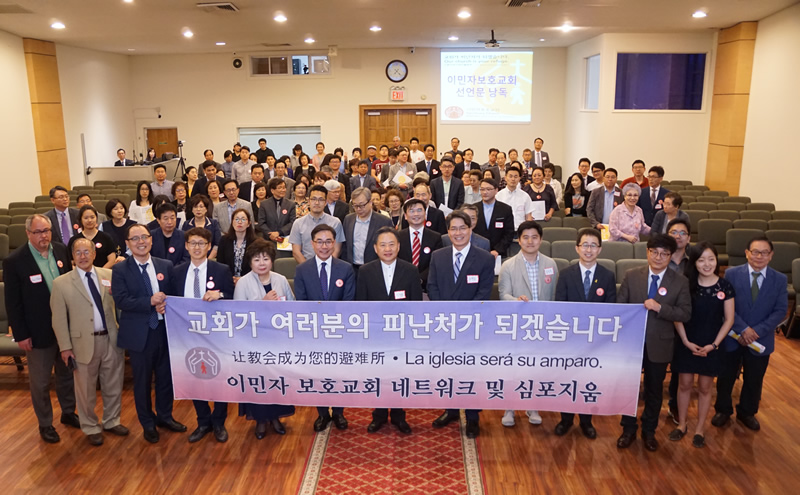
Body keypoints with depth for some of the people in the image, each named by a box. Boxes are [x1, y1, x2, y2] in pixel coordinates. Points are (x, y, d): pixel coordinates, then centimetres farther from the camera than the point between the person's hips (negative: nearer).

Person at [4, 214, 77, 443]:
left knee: (67, 373, 20)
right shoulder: (14, 261, -15)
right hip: (38, 331, -4)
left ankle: (68, 413, 40)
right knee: (40, 381, 12)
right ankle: (45, 424, 30)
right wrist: (20, 335, -11)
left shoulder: (61, 250, -3)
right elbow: (12, 302, -11)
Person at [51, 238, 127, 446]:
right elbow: (59, 319, -3)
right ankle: (91, 428, 31)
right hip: (84, 342, -2)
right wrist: (65, 347, -5)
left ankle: (112, 421, 36)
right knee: (86, 390, 12)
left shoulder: (109, 275, 3)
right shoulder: (61, 283, -4)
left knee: (113, 386, 15)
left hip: (111, 339, 2)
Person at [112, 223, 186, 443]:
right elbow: (121, 301, -16)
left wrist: (166, 304, -16)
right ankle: (148, 423, 29)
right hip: (139, 333, -3)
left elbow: (173, 295, 6)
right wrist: (151, 301, -24)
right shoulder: (120, 270, -6)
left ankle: (165, 416, 35)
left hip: (165, 330, 3)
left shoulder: (166, 265, 3)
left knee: (166, 376, 15)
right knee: (142, 381, 11)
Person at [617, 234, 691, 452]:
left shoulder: (680, 282, -4)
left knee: (655, 390, 15)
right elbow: (620, 305, -3)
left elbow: (685, 313, -9)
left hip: (659, 344, 0)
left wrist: (660, 307, -24)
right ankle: (628, 429, 31)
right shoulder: (631, 276, -3)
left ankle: (649, 431, 35)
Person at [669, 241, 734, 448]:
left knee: (705, 388, 11)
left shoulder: (725, 286, -6)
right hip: (687, 344, 0)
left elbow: (729, 319, -3)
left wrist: (714, 344, -9)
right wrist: (686, 341, -11)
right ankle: (682, 423, 28)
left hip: (711, 346, 0)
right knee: (685, 385, 10)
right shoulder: (686, 284, -7)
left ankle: (700, 428, 26)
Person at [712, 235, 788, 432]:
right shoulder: (732, 274, -7)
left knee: (754, 380, 16)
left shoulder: (780, 279, -2)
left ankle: (747, 412, 38)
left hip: (761, 340, 1)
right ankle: (723, 410, 33)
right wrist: (743, 329, -19)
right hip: (732, 337, -1)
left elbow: (780, 311, -7)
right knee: (725, 377, 12)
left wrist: (757, 331, -17)